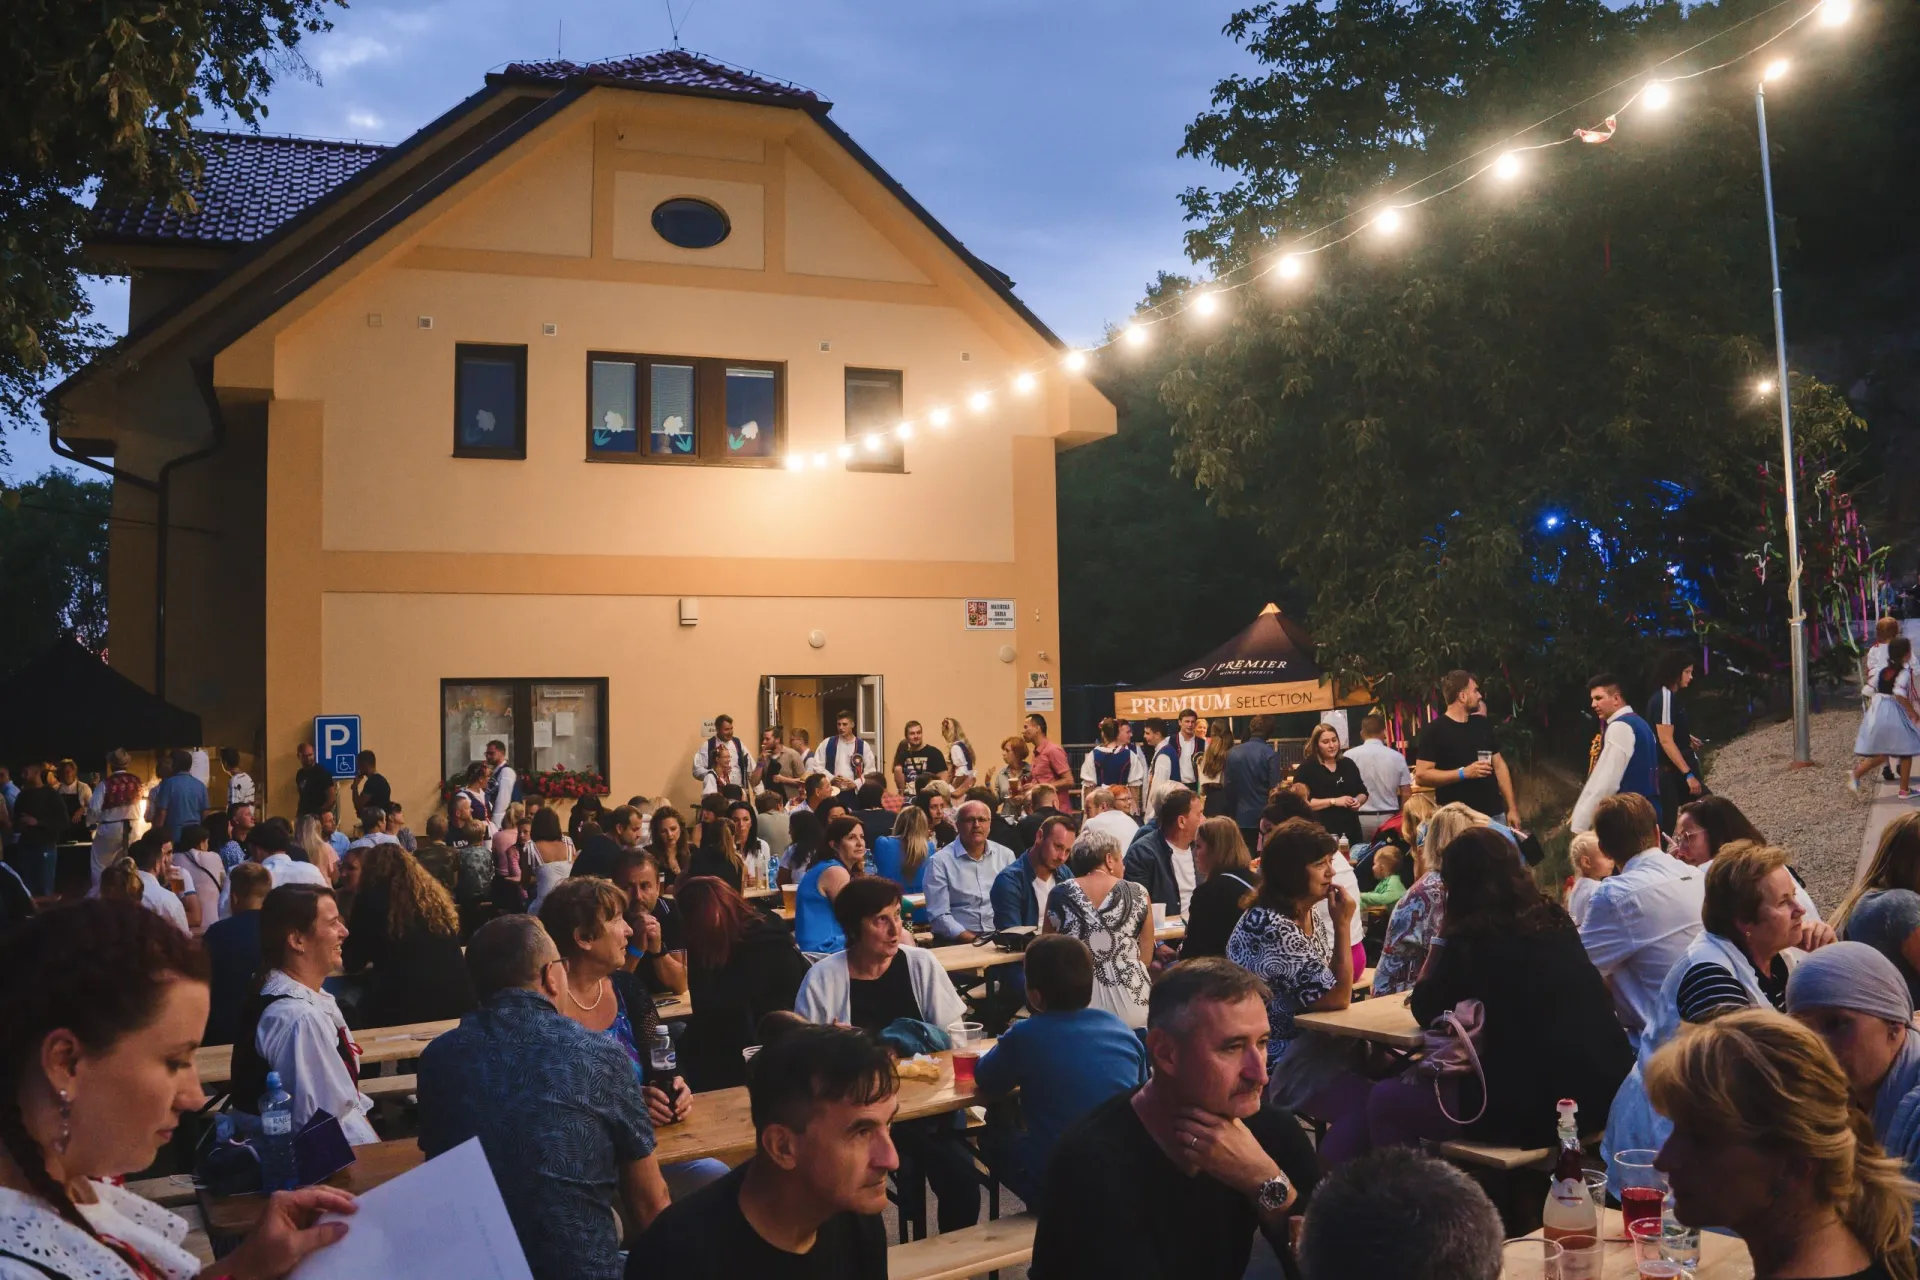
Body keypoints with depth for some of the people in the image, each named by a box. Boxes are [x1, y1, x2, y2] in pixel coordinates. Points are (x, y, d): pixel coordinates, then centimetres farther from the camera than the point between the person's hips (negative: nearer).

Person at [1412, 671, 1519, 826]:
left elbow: (1499, 765, 16)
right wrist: (1463, 773, -19)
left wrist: (1512, 808, 10)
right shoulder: (1434, 730, -8)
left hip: (1494, 814, 5)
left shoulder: (1483, 724, 11)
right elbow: (1421, 775, -13)